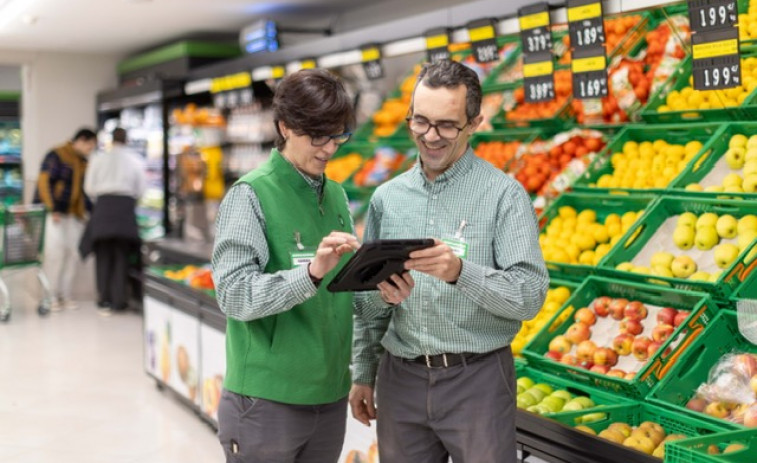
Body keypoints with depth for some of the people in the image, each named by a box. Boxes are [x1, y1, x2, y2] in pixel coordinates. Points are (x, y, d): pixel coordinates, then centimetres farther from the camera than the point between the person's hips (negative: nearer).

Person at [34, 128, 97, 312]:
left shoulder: (83, 164, 18)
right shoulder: (56, 156, -4)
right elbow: (44, 182, -10)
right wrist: (52, 209, -17)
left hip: (75, 214, 7)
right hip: (55, 213, -7)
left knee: (72, 253, 1)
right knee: (55, 253, -11)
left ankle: (65, 295, 8)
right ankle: (52, 296, -4)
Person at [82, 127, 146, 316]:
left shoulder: (99, 159, 6)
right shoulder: (135, 159, 7)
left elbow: (89, 188, 3)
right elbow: (141, 189, 6)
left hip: (104, 204, 0)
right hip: (126, 205, 0)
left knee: (103, 256, 5)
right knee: (122, 256, 6)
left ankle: (104, 301, 2)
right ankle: (119, 300, 5)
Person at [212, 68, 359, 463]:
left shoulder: (335, 194, 10)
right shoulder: (251, 195, -10)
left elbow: (343, 285, 13)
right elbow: (234, 294, -19)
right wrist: (311, 272, -32)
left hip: (329, 397, 6)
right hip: (267, 401, -6)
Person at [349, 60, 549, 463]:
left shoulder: (504, 195, -6)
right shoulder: (387, 197, 8)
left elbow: (530, 296, -14)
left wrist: (461, 272, -28)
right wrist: (363, 374, 11)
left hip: (477, 379, -4)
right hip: (399, 379, 4)